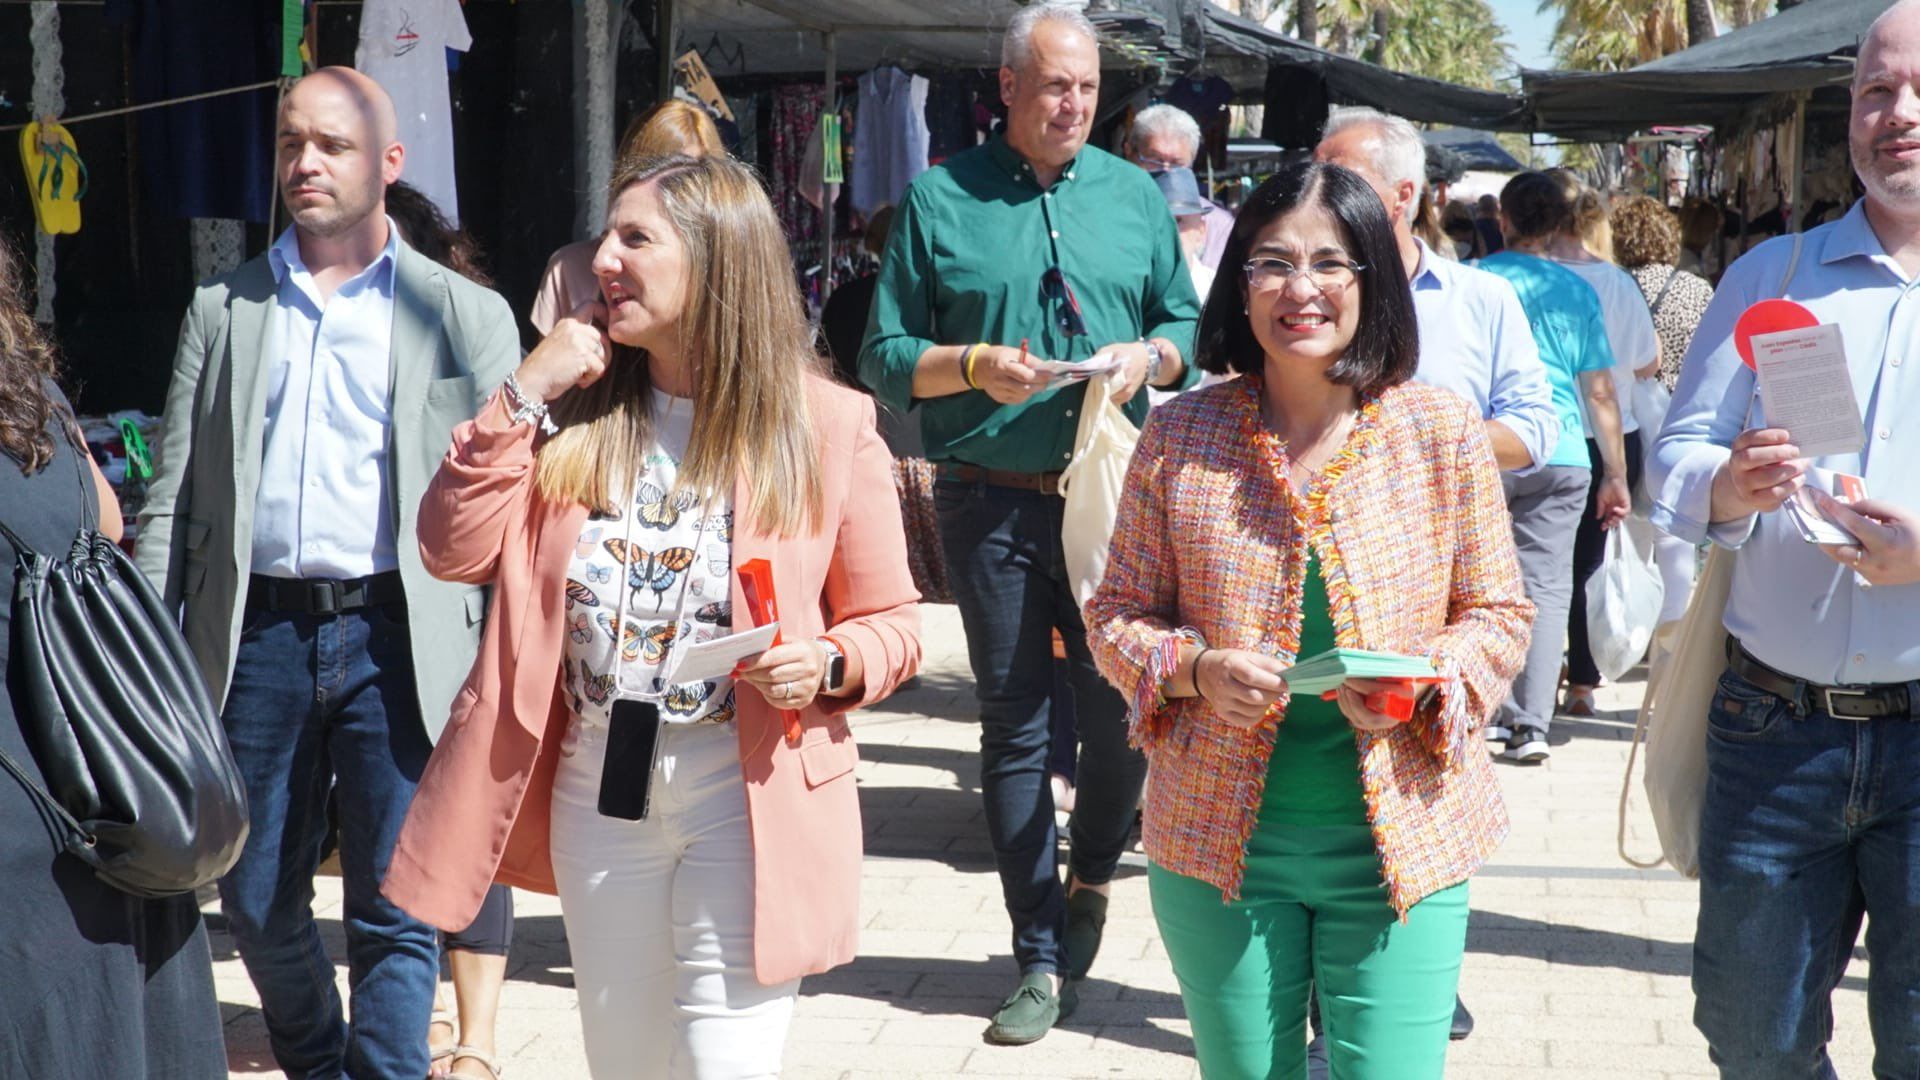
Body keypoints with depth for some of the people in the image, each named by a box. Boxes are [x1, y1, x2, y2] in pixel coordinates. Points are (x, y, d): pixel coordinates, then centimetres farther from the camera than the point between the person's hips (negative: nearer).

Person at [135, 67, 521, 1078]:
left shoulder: (466, 314, 6)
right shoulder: (222, 309, 12)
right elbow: (172, 498, 11)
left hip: (397, 636, -3)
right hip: (255, 635, 3)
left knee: (395, 908, 0)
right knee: (256, 896, 13)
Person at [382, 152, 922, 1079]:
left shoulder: (828, 424, -4)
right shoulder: (579, 411, 7)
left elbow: (890, 622, 2)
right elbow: (455, 550, -3)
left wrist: (826, 665, -19)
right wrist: (525, 395, -8)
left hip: (748, 791, -4)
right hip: (596, 784, 4)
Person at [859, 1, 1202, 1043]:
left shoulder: (1135, 195, 10)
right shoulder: (940, 199, 3)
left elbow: (1188, 323, 14)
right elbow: (886, 358, 2)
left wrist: (1149, 355, -7)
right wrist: (972, 365, -15)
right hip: (992, 501, -1)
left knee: (1119, 709, 0)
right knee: (1013, 721, 4)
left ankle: (1090, 877, 32)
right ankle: (1043, 962, 14)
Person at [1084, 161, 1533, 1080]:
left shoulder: (1444, 433, -3)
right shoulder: (1179, 436, -2)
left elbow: (1498, 614, 4)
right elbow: (1117, 615, 4)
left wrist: (1424, 681, -16)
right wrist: (1198, 670, -15)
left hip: (1401, 840, -1)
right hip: (1220, 838, 1)